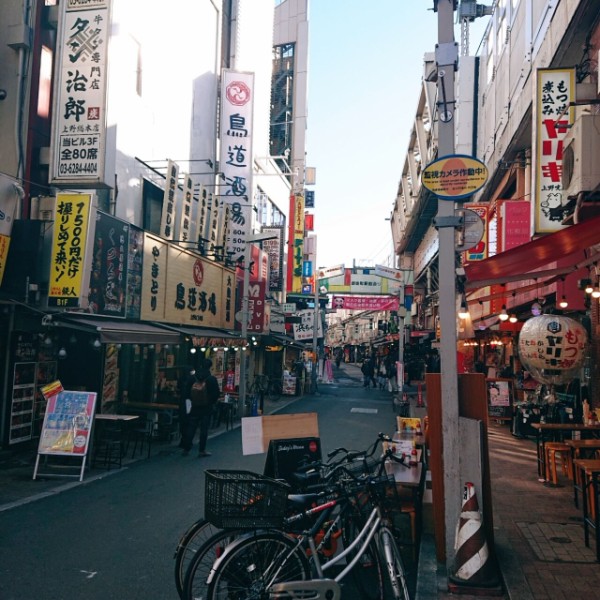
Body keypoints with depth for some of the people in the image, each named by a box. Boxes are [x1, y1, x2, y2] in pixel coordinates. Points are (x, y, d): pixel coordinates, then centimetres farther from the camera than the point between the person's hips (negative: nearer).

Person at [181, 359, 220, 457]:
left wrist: (189, 401, 14)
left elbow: (186, 392, 1)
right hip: (207, 408, -3)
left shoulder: (192, 378, -1)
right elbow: (217, 393, -8)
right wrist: (212, 402, 8)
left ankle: (186, 449, 13)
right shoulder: (212, 379, -9)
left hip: (194, 408, 3)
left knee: (191, 428, 10)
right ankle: (202, 450, 4)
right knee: (204, 429, 3)